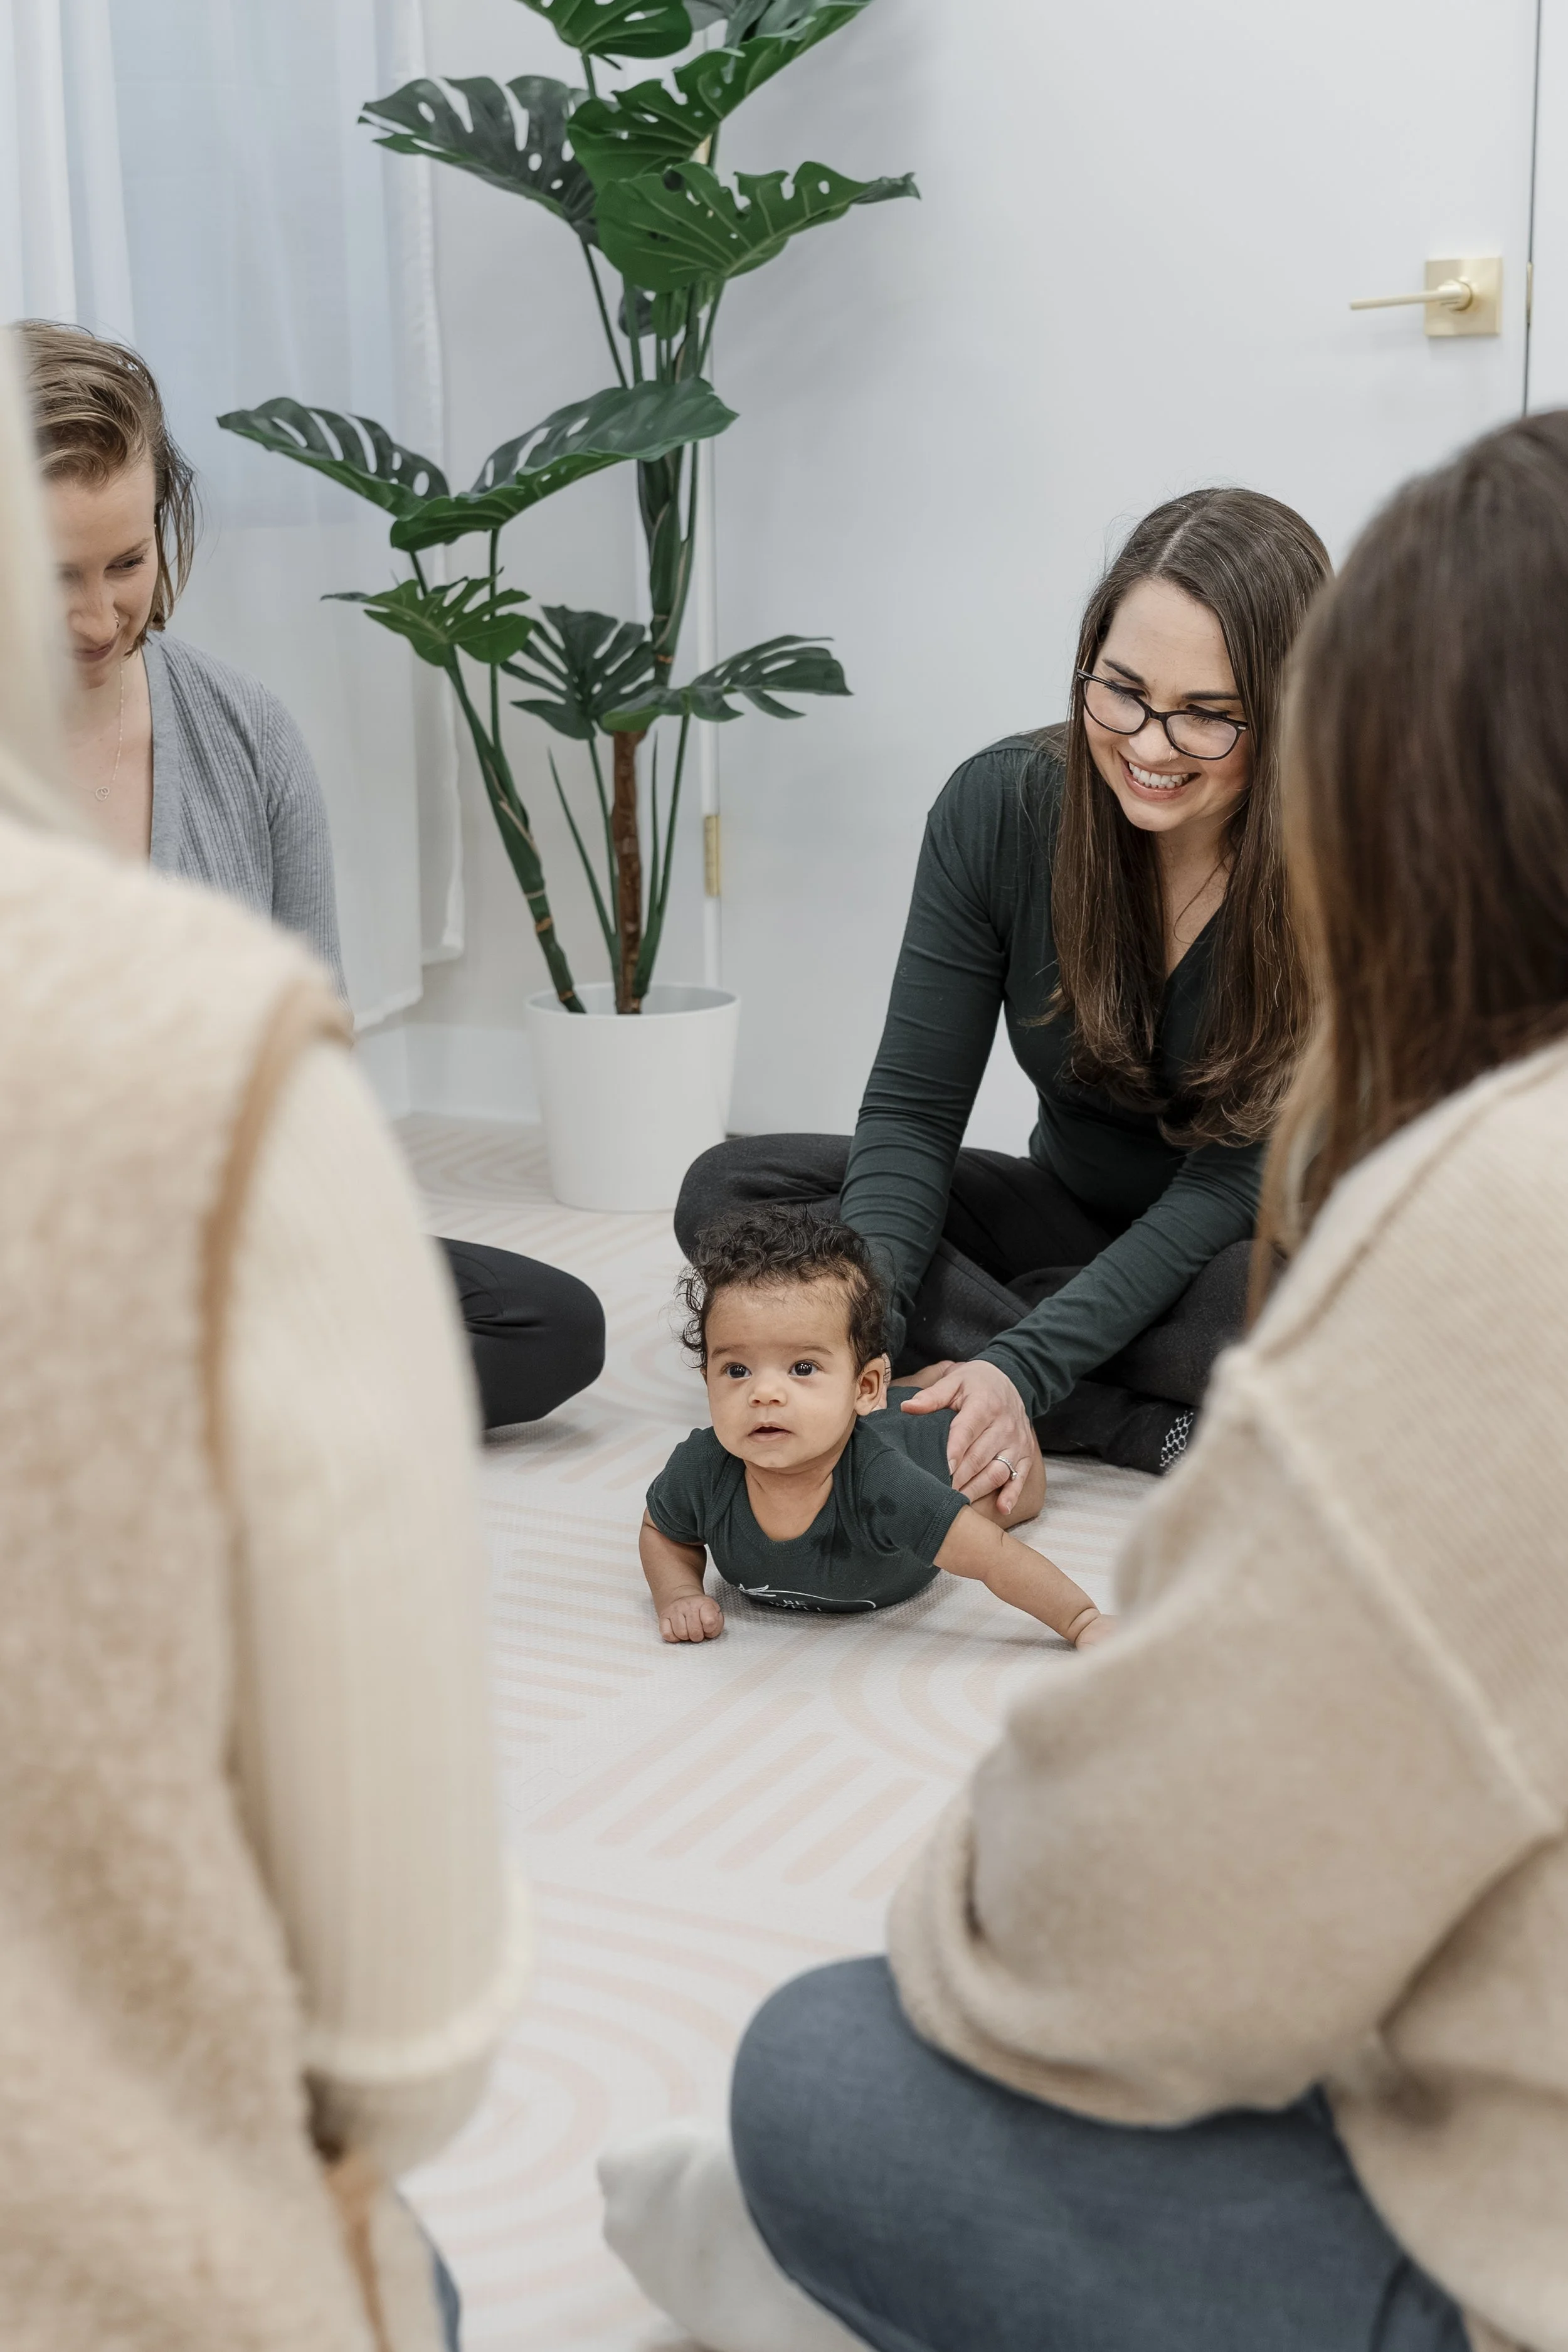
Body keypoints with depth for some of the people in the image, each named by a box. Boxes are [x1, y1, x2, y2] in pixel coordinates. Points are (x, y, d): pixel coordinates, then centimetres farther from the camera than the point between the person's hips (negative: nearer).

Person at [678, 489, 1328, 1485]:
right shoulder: (1002, 805, -14)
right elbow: (912, 1111, -14)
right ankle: (1131, 1426, -24)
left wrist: (1027, 1364, -33)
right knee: (729, 1189, -16)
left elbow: (1232, 1180, -22)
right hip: (1073, 1214, 4)